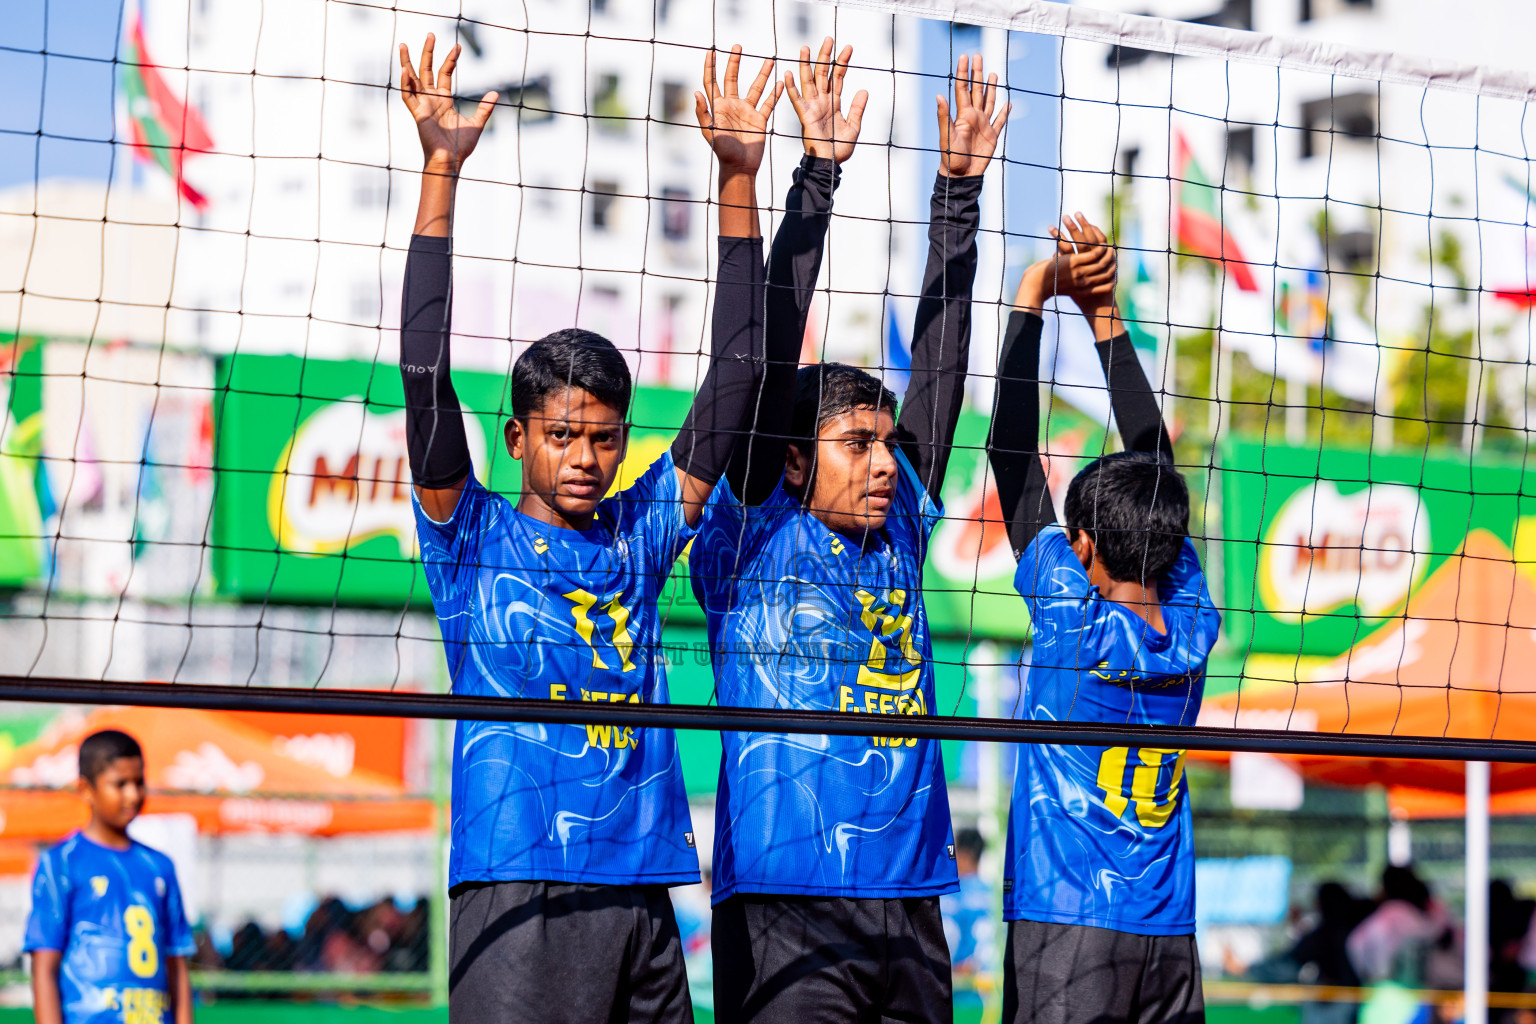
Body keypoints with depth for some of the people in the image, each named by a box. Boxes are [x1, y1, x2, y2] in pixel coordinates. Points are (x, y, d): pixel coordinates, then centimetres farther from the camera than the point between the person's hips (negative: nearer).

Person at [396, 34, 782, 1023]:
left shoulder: (638, 535, 14)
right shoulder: (475, 539, 5)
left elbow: (736, 376, 13)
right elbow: (426, 375, -6)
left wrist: (739, 180, 8)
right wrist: (441, 172, -12)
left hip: (641, 886, 4)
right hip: (515, 890, -4)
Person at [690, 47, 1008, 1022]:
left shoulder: (899, 533, 15)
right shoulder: (755, 538, 2)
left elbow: (939, 364, 16)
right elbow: (768, 361, -4)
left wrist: (960, 188, 15)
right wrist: (817, 174, -7)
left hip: (911, 911, 5)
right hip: (784, 912, -5)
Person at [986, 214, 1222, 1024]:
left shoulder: (1071, 614, -7)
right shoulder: (1192, 629, 5)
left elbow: (1012, 450, -4)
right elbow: (1155, 461, 14)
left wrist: (1034, 293, 2)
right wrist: (1103, 312, 17)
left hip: (1067, 923, -5)